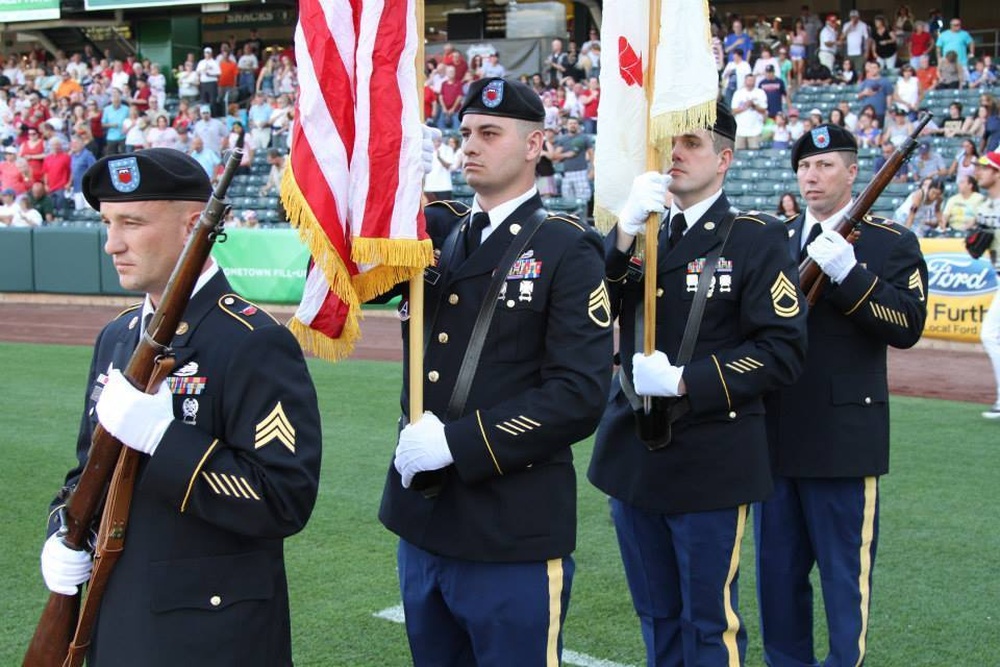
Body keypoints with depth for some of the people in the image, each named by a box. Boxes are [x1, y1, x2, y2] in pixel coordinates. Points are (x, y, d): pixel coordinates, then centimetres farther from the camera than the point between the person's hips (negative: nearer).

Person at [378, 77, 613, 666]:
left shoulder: (568, 251, -8)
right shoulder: (436, 232, 9)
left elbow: (581, 395, -16)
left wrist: (456, 442, -19)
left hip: (513, 536, -6)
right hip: (422, 525, 6)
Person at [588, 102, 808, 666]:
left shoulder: (755, 239, -6)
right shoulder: (637, 233, 9)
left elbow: (783, 350, -13)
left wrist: (684, 381, -21)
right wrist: (627, 232, -20)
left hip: (710, 465, -5)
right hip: (633, 456, 5)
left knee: (709, 621, 5)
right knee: (656, 615, 17)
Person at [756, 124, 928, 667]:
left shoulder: (891, 243, -1)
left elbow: (908, 326, -13)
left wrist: (847, 273, -23)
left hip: (843, 436, -5)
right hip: (776, 433, 5)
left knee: (846, 572, 2)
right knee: (777, 571, 12)